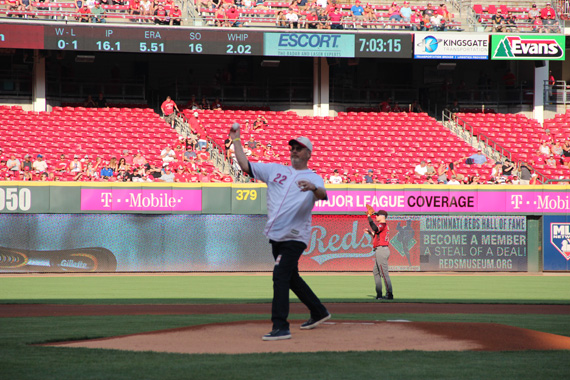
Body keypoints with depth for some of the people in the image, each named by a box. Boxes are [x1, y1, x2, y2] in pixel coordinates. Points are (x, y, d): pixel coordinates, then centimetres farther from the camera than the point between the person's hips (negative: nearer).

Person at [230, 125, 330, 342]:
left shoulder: (313, 178, -1)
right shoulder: (275, 170, 14)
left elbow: (323, 195, -23)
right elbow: (245, 165, 11)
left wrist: (313, 188, -45)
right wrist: (236, 140, 8)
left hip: (295, 237, -7)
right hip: (276, 235, 7)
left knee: (280, 275, -18)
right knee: (291, 278, 17)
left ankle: (280, 327, -21)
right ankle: (318, 313, 34)